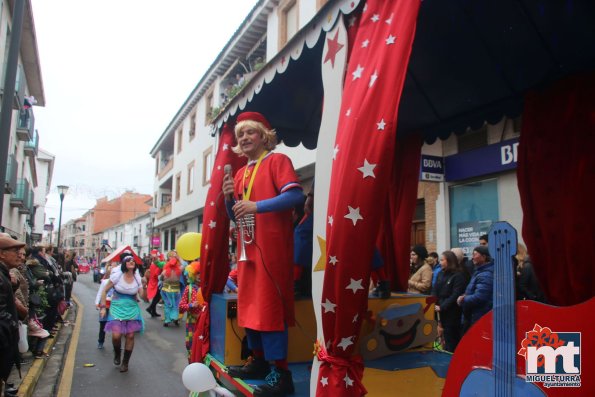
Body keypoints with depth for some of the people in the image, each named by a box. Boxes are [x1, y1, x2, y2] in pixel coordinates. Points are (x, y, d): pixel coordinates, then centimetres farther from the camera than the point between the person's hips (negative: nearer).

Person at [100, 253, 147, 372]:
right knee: (116, 335, -12)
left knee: (130, 336, 0)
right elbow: (105, 291, -2)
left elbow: (143, 297, -4)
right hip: (117, 308, -2)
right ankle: (117, 353, 24)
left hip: (132, 310, 2)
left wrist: (144, 286, -21)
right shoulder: (117, 275, -10)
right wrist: (103, 307, -8)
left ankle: (125, 362, 20)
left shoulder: (137, 278, -4)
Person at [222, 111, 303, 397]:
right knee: (249, 304, 12)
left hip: (271, 246, -8)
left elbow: (296, 195, -18)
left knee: (270, 305, -9)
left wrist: (256, 206, -24)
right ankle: (258, 361, 25)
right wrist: (229, 197, 0)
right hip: (248, 248, 8)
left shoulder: (277, 160, -2)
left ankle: (281, 373, -1)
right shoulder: (241, 173, 19)